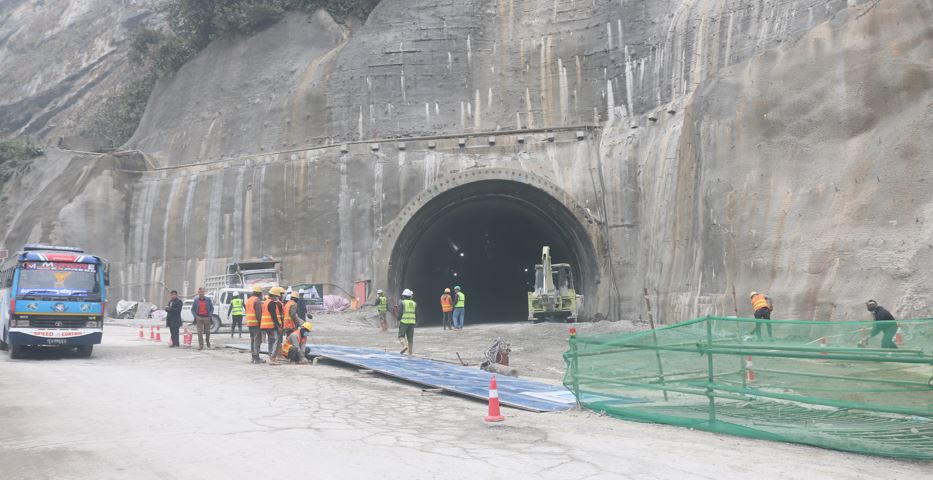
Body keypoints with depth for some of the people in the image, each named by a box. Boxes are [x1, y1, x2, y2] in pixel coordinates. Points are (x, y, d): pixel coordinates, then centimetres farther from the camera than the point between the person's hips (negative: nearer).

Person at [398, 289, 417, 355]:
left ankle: (405, 346, -21)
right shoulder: (414, 303, 11)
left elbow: (400, 313, -9)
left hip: (404, 322, -4)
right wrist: (416, 322, 17)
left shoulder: (402, 303, -3)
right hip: (412, 322, 4)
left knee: (401, 336, 5)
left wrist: (398, 321, -4)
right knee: (410, 338, 7)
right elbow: (417, 314, 11)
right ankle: (410, 353, 7)